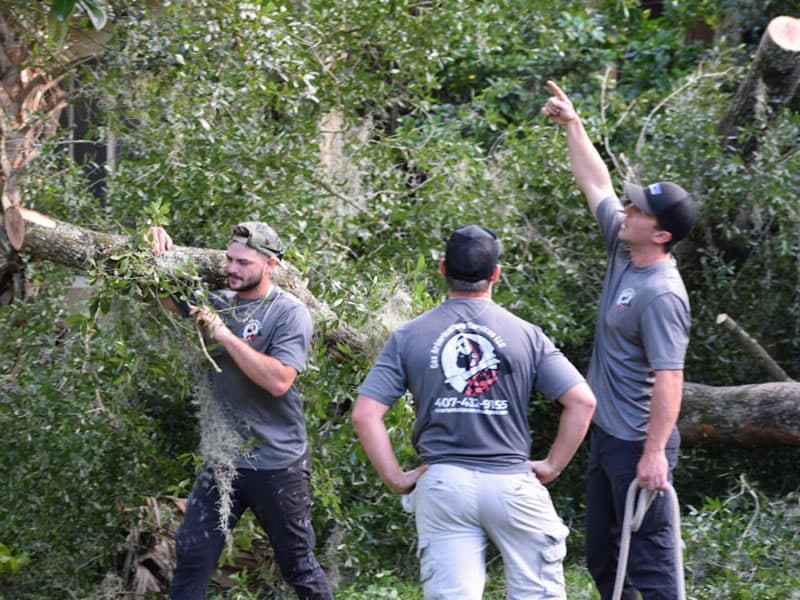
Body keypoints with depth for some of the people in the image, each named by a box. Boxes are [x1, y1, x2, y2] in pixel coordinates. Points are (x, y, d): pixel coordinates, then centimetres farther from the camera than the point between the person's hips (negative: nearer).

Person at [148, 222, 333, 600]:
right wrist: (160, 253, -7)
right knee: (191, 560, -1)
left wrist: (224, 334, -22)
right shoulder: (217, 303, 6)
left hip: (277, 466, -5)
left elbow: (278, 380, -23)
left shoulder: (289, 313, -10)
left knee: (298, 566, 9)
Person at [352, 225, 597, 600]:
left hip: (442, 485, 1)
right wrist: (552, 466, 3)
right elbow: (582, 402, -4)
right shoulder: (525, 334, 0)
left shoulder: (409, 337, 2)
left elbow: (365, 415, -4)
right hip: (512, 483, -1)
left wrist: (396, 479, 2)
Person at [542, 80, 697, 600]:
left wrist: (655, 452, -29)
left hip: (638, 443, -10)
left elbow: (669, 378, -26)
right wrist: (572, 124, 17)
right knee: (602, 555, 18)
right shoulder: (623, 252, 3)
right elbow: (596, 184, 16)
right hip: (607, 434, 10)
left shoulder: (661, 295, -22)